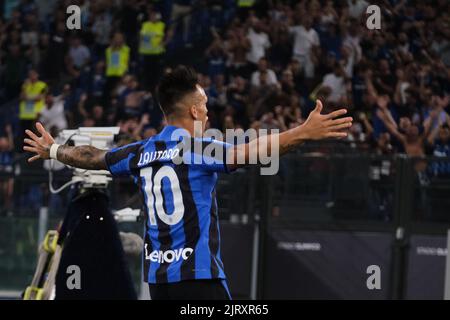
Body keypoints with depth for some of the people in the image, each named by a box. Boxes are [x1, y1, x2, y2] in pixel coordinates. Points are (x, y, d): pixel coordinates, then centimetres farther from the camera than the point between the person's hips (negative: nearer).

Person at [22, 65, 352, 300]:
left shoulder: (142, 153, 10)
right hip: (197, 272, -7)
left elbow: (91, 157, 24)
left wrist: (52, 150, 43)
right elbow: (248, 152, -25)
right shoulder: (197, 148, -10)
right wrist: (304, 133, -31)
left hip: (158, 272, 7)